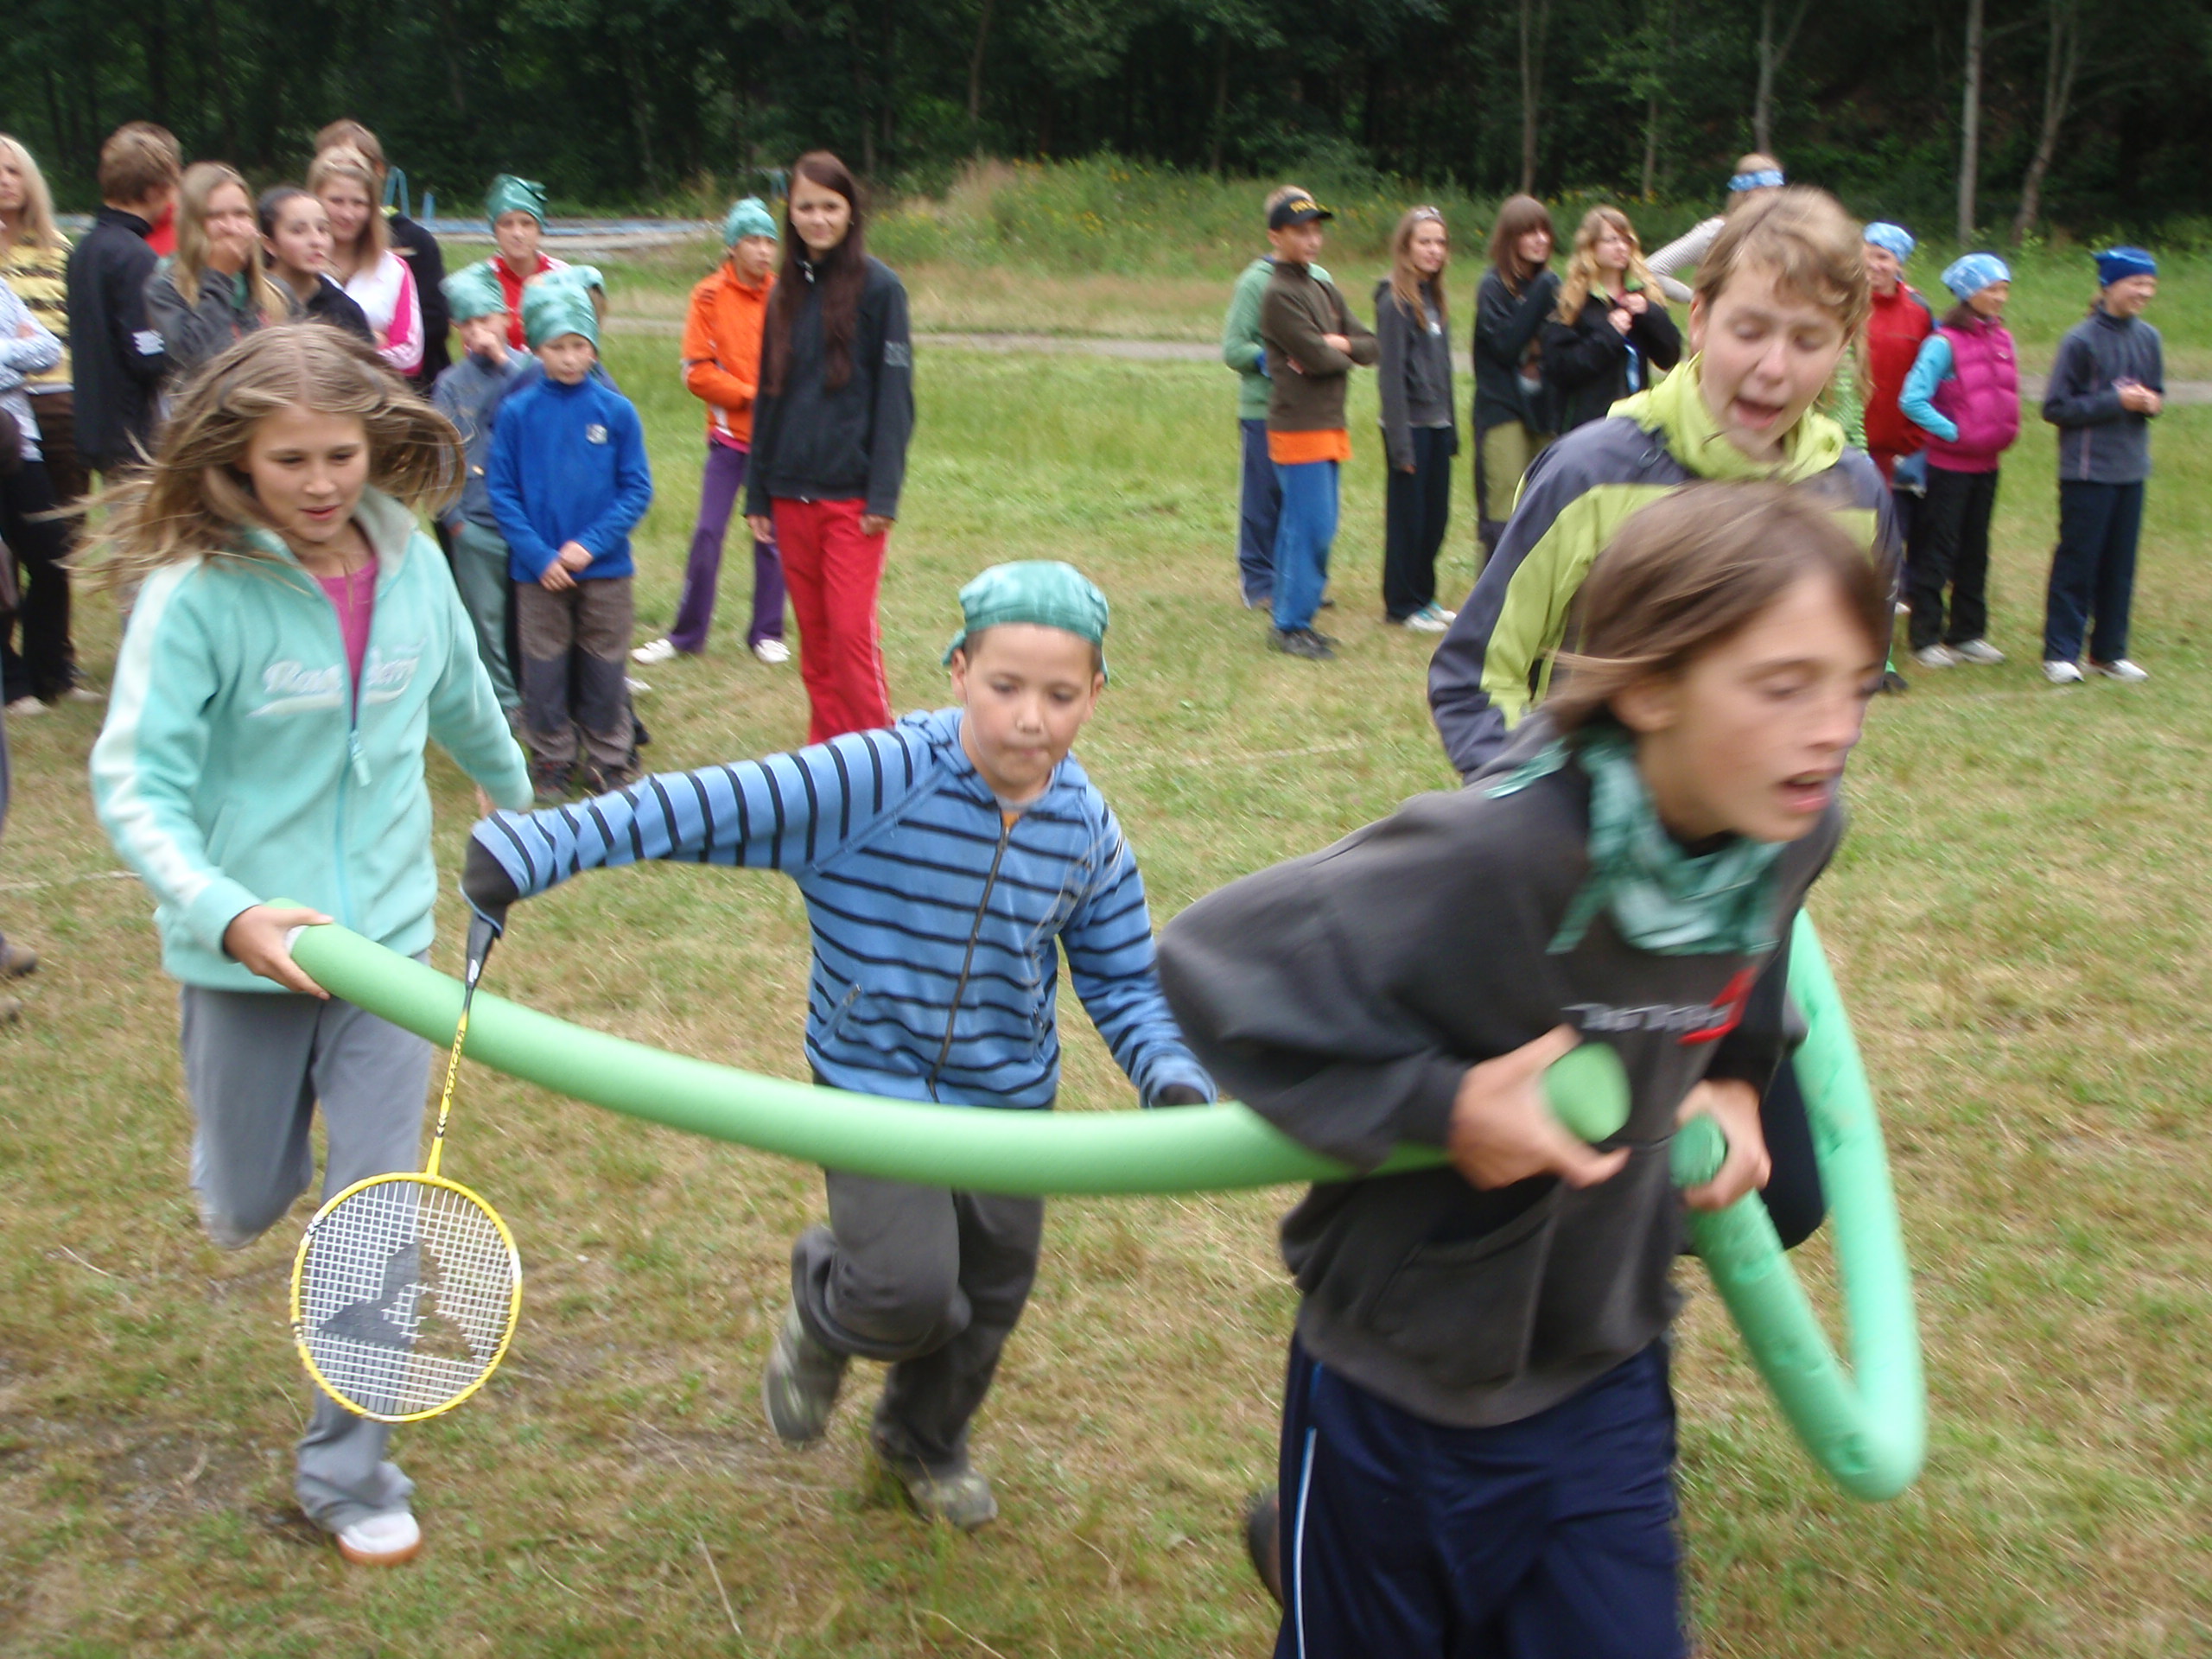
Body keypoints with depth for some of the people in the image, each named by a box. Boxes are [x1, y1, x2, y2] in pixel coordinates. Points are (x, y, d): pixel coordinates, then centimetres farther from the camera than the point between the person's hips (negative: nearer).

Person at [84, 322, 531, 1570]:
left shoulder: (412, 564, -7)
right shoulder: (196, 594, -19)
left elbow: (463, 704, 14)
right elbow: (135, 784, -21)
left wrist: (516, 795, 31)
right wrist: (229, 914, -37)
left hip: (385, 937, 2)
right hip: (245, 954, -2)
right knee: (246, 1211, 16)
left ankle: (349, 1468, 19)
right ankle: (255, 1158, 55)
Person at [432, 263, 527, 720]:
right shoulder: (451, 383, 7)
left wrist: (503, 361, -10)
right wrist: (453, 516, -3)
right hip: (477, 526, 1)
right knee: (486, 617, 5)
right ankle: (502, 700, 16)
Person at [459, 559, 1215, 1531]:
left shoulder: (1089, 833, -8)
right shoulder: (878, 780, -23)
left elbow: (1123, 983, 4)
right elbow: (712, 807, -27)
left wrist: (1175, 1083, -14)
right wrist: (532, 849, -33)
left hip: (1010, 1102, 5)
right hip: (873, 1088, -4)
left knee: (988, 1297, 19)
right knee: (907, 1292, -20)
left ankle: (924, 1442, 53)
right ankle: (825, 1317, 20)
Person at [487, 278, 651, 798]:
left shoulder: (616, 411, -3)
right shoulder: (517, 411, -3)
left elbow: (636, 490, -2)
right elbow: (501, 491, -2)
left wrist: (590, 544, -12)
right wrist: (540, 556, -11)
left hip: (605, 567, 0)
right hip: (538, 572, 0)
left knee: (604, 667, 8)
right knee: (544, 666, 7)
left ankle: (610, 759, 21)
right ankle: (550, 760, 21)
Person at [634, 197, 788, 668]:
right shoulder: (710, 296, -3)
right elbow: (697, 371, -5)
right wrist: (750, 394, -13)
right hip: (728, 434, -1)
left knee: (772, 534, 5)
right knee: (708, 532, 0)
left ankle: (767, 633, 17)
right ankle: (687, 633, 12)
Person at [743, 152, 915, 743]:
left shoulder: (877, 286, -5)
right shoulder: (786, 291, 11)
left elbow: (894, 393, -8)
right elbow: (768, 395, 15)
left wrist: (884, 494, -13)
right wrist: (757, 493, 12)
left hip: (850, 495, -5)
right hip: (791, 494, 5)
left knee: (852, 630, -6)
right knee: (813, 631, 9)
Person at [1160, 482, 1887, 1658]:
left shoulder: (1788, 834, -10)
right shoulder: (1495, 857, -31)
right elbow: (1214, 963, -27)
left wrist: (1736, 1083, -2)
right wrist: (1443, 1104, -29)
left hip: (1604, 1377, 5)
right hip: (1404, 1380, -5)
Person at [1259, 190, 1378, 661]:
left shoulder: (1325, 291, 16)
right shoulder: (1279, 294, -11)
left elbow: (1368, 345, 9)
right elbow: (1320, 358, -19)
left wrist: (1340, 344, -10)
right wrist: (1340, 353, 1)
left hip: (1329, 427, 8)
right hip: (1298, 428, -8)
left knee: (1301, 528, 11)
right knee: (1312, 528, -9)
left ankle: (1291, 618, 18)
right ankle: (1291, 624, -3)